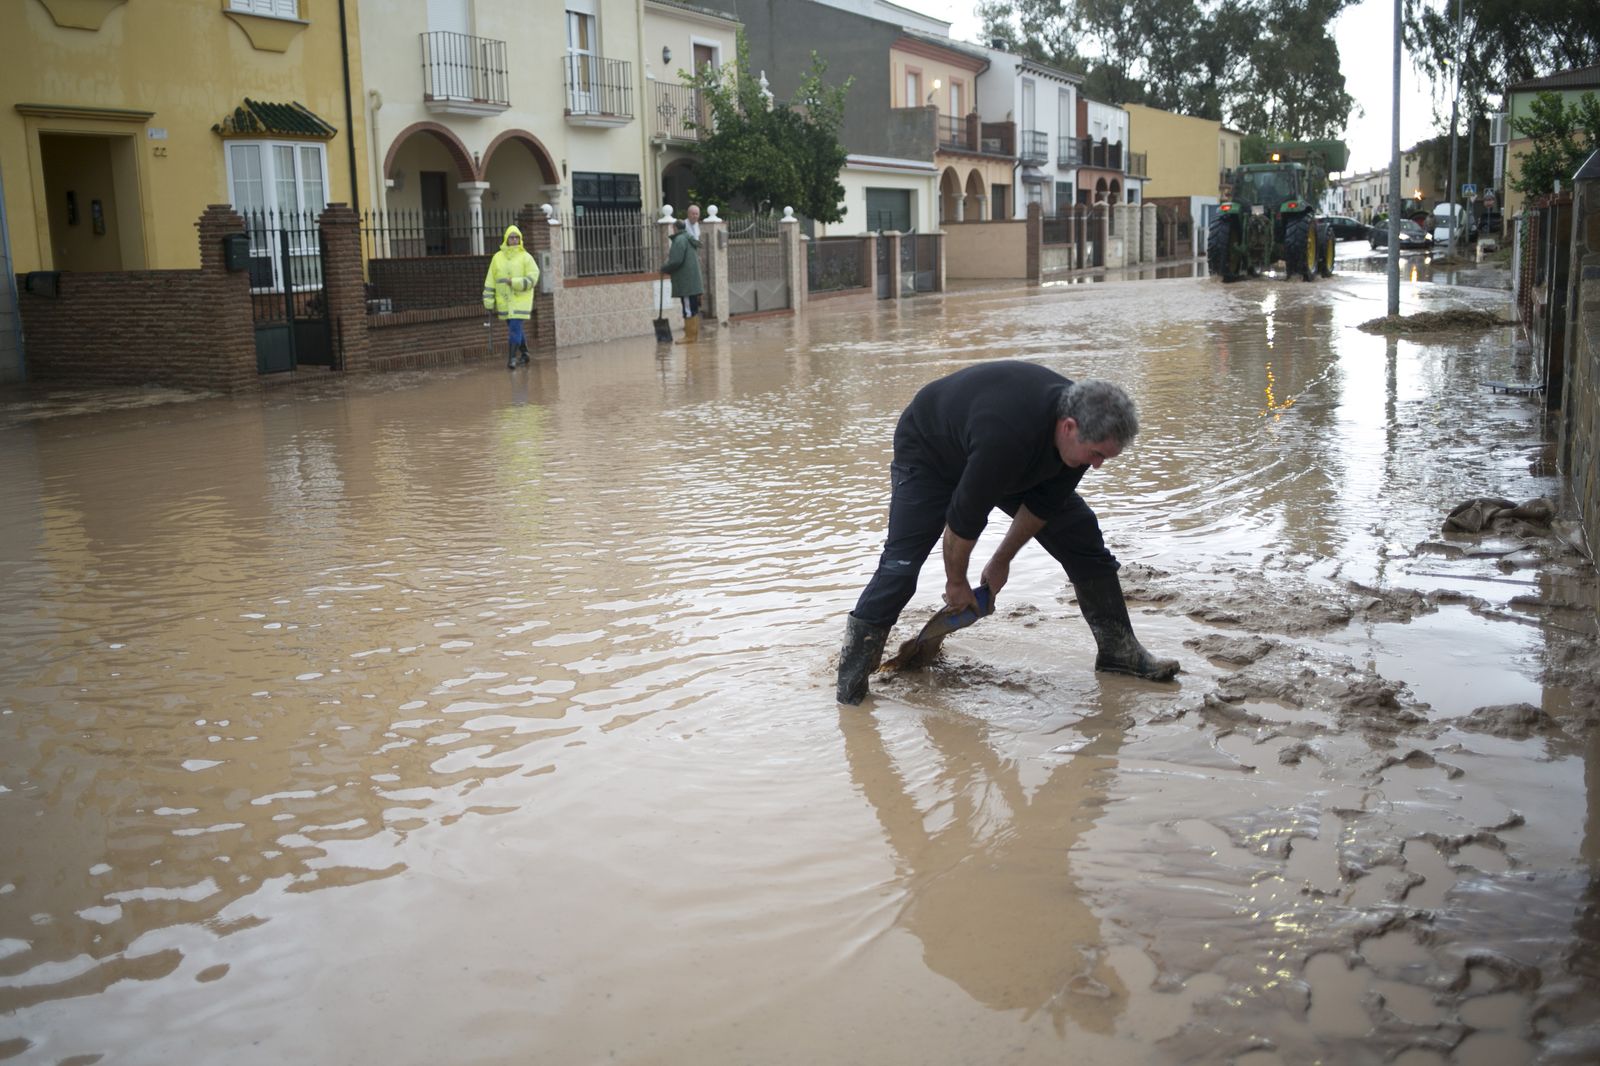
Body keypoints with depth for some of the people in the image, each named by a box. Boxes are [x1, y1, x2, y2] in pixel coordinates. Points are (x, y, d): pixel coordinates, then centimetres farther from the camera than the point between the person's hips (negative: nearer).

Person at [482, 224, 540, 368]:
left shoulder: (526, 257, -3)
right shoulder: (498, 258, 6)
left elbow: (532, 279, -10)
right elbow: (490, 281, 7)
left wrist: (514, 282, -20)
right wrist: (488, 301, 3)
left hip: (521, 300, -4)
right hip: (504, 301, 4)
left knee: (515, 328, -12)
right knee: (514, 328, 13)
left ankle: (512, 358, -9)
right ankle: (524, 354, 29)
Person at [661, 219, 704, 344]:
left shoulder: (679, 240, -13)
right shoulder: (688, 239, 17)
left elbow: (676, 261, -19)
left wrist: (664, 268, -4)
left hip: (685, 283, -10)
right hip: (693, 282, 10)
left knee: (689, 310, -7)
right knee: (694, 309, 11)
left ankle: (690, 336, -6)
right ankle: (695, 334, 15)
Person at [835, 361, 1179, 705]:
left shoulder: (1082, 425, -23)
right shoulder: (1008, 437, -46)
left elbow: (1044, 504, -8)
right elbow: (963, 519, -33)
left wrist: (1002, 561, -1)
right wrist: (957, 582, -18)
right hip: (930, 453, -7)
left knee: (1081, 535, 0)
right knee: (901, 564, -20)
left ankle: (1119, 650, 11)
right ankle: (850, 679, -12)